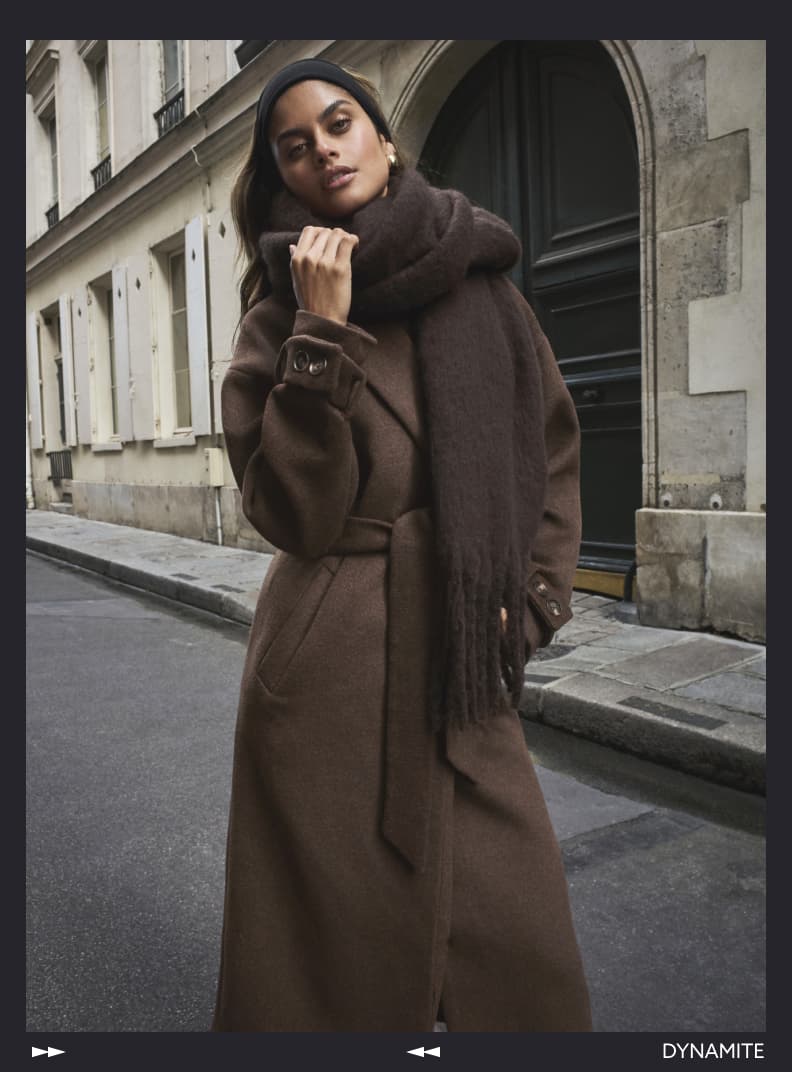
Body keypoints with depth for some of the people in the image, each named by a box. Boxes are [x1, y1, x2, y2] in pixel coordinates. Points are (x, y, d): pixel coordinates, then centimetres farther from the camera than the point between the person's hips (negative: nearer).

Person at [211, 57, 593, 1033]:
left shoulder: (481, 283, 8)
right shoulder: (280, 315, -1)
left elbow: (555, 453, 14)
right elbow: (295, 513, -13)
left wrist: (534, 599, 4)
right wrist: (325, 332, -17)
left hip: (466, 673, 3)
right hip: (332, 668, -3)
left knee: (525, 949, 8)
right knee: (350, 948, 9)